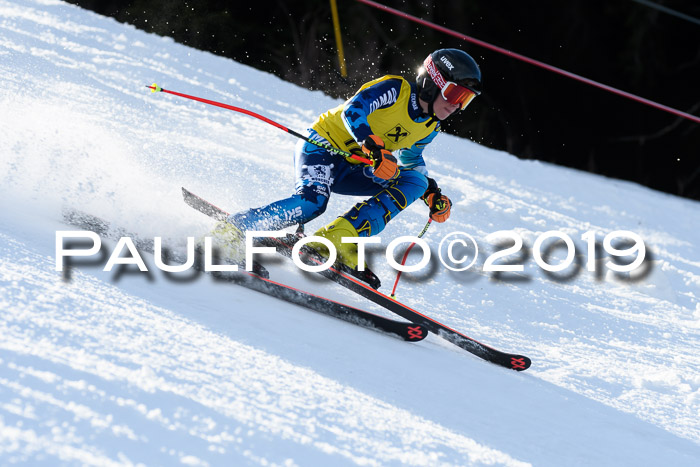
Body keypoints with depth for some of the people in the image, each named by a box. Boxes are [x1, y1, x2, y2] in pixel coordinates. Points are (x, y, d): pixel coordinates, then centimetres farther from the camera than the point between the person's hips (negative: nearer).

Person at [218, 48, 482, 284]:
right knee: (312, 202, -34)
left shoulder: (429, 128, 8)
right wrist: (374, 148, -42)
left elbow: (411, 160, 26)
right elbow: (352, 111, -28)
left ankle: (338, 237, -25)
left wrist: (432, 193, 12)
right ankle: (230, 230, -22)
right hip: (320, 146, -8)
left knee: (415, 182, -11)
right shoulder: (395, 89, -16)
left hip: (351, 169, 8)